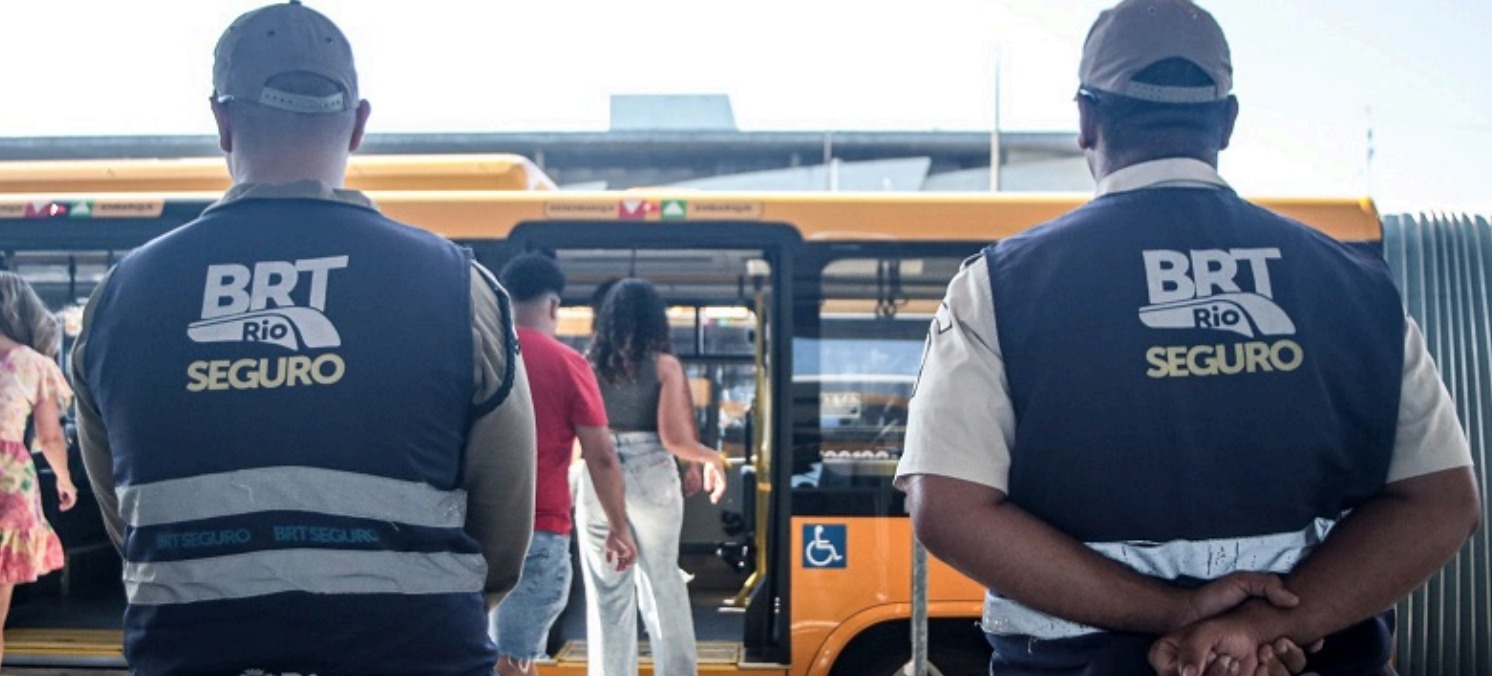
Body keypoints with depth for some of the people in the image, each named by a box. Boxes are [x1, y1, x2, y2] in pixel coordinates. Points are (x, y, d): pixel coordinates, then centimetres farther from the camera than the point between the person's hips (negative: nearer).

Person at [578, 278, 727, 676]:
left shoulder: (590, 364, 2)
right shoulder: (664, 365, -3)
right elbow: (673, 438, -10)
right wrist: (712, 459, 7)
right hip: (651, 480, -1)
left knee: (608, 595, 6)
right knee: (663, 583, 16)